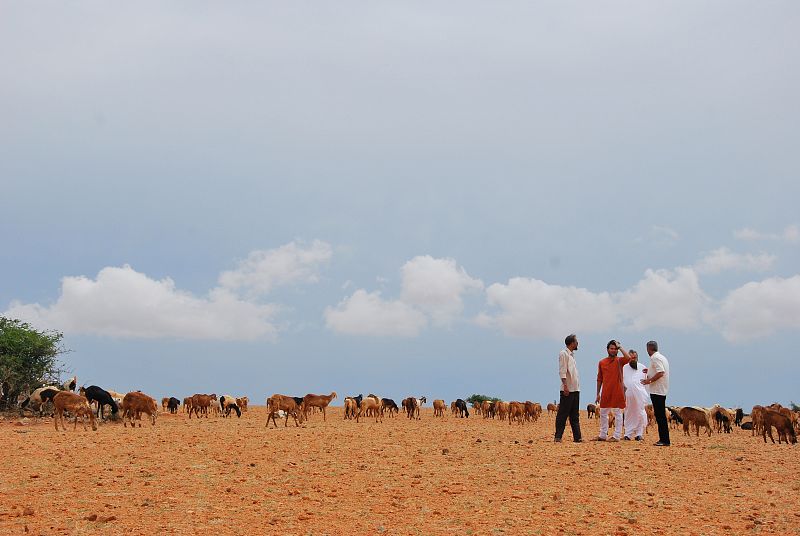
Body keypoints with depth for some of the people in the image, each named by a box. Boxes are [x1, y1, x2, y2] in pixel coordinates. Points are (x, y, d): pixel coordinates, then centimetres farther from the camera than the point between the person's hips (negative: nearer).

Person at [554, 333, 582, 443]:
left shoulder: (572, 355, 19)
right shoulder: (564, 354, -7)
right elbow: (562, 371, -15)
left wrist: (577, 386, 15)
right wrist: (565, 386, -23)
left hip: (575, 389, 9)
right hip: (568, 390, -9)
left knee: (575, 416, 9)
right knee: (562, 414, -7)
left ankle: (577, 437, 11)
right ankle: (558, 437, -5)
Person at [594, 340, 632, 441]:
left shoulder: (619, 361, 0)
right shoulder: (601, 362, 9)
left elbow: (628, 358, -24)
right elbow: (599, 379, 12)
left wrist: (620, 347, -13)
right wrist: (598, 394, 9)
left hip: (617, 392, -4)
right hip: (605, 393, 4)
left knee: (617, 414, 0)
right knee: (603, 414, 10)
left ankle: (617, 436, 4)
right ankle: (603, 435, 20)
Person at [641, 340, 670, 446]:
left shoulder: (655, 358, -13)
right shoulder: (662, 357, 17)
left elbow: (661, 373, -23)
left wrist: (649, 380, -16)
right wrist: (650, 371, 24)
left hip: (657, 391, -10)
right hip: (662, 390, 10)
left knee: (660, 416, -8)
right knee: (661, 415, 12)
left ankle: (664, 440, -8)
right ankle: (663, 439, 15)